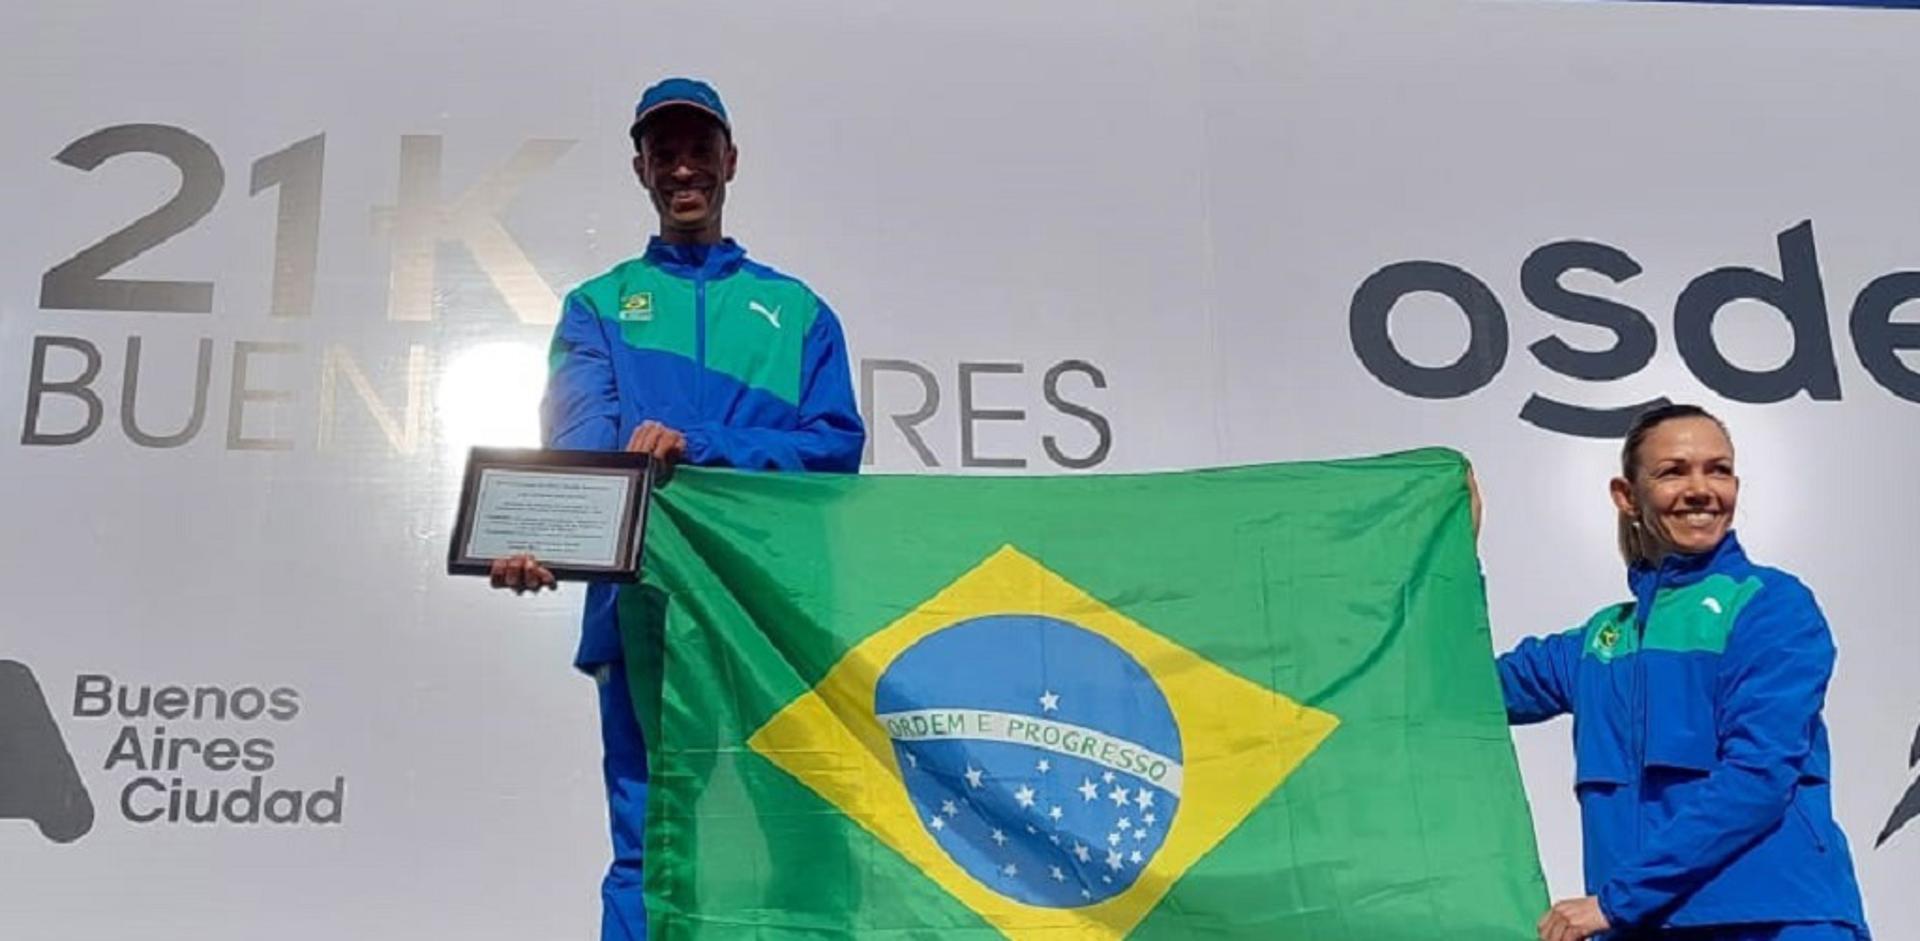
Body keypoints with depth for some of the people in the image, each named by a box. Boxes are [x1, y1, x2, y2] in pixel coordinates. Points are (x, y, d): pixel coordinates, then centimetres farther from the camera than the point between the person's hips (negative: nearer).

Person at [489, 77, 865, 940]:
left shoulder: (796, 309, 16)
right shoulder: (598, 306, 14)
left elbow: (837, 445, 3)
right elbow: (582, 441, -4)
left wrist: (700, 446, -12)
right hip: (644, 601, -1)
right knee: (649, 846, -4)